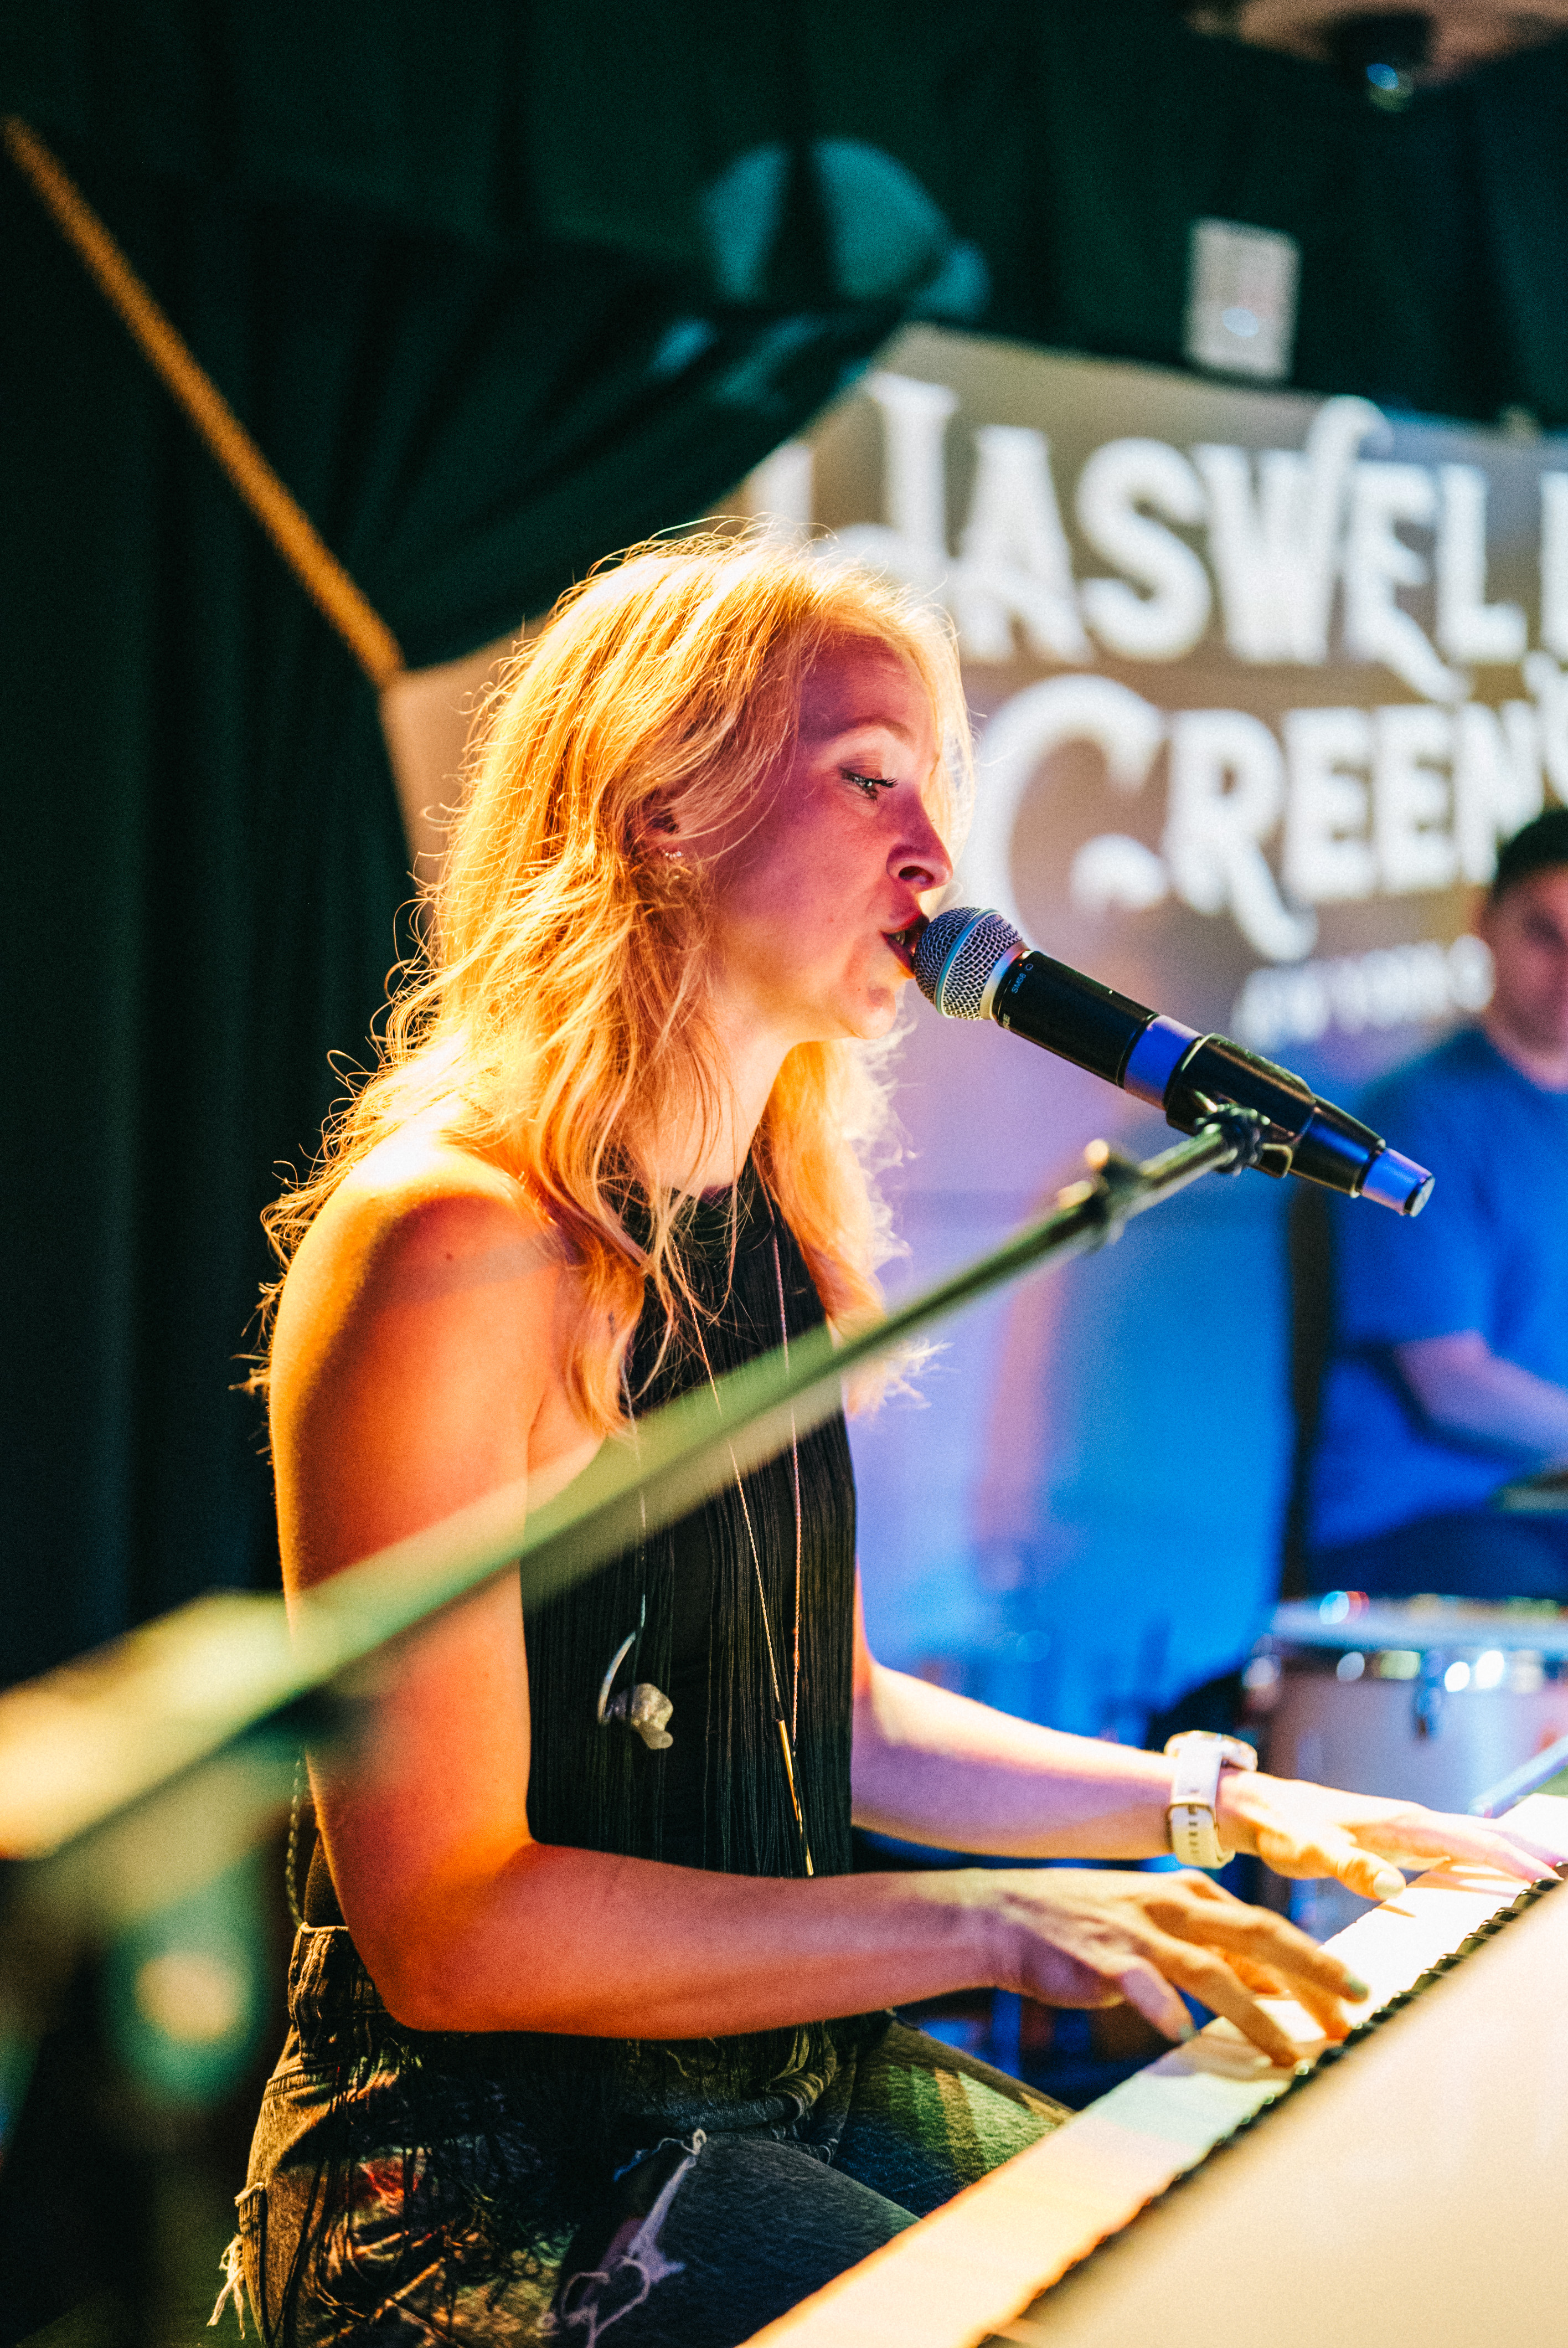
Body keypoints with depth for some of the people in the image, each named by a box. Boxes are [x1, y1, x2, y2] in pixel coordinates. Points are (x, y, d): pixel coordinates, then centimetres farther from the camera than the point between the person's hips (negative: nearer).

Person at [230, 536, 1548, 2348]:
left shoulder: (775, 1235, 10)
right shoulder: (451, 1241, -18)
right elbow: (443, 1923, -22)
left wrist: (1224, 1811, 9)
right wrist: (993, 1926, -23)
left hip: (781, 2069, 9)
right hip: (485, 2176, -9)